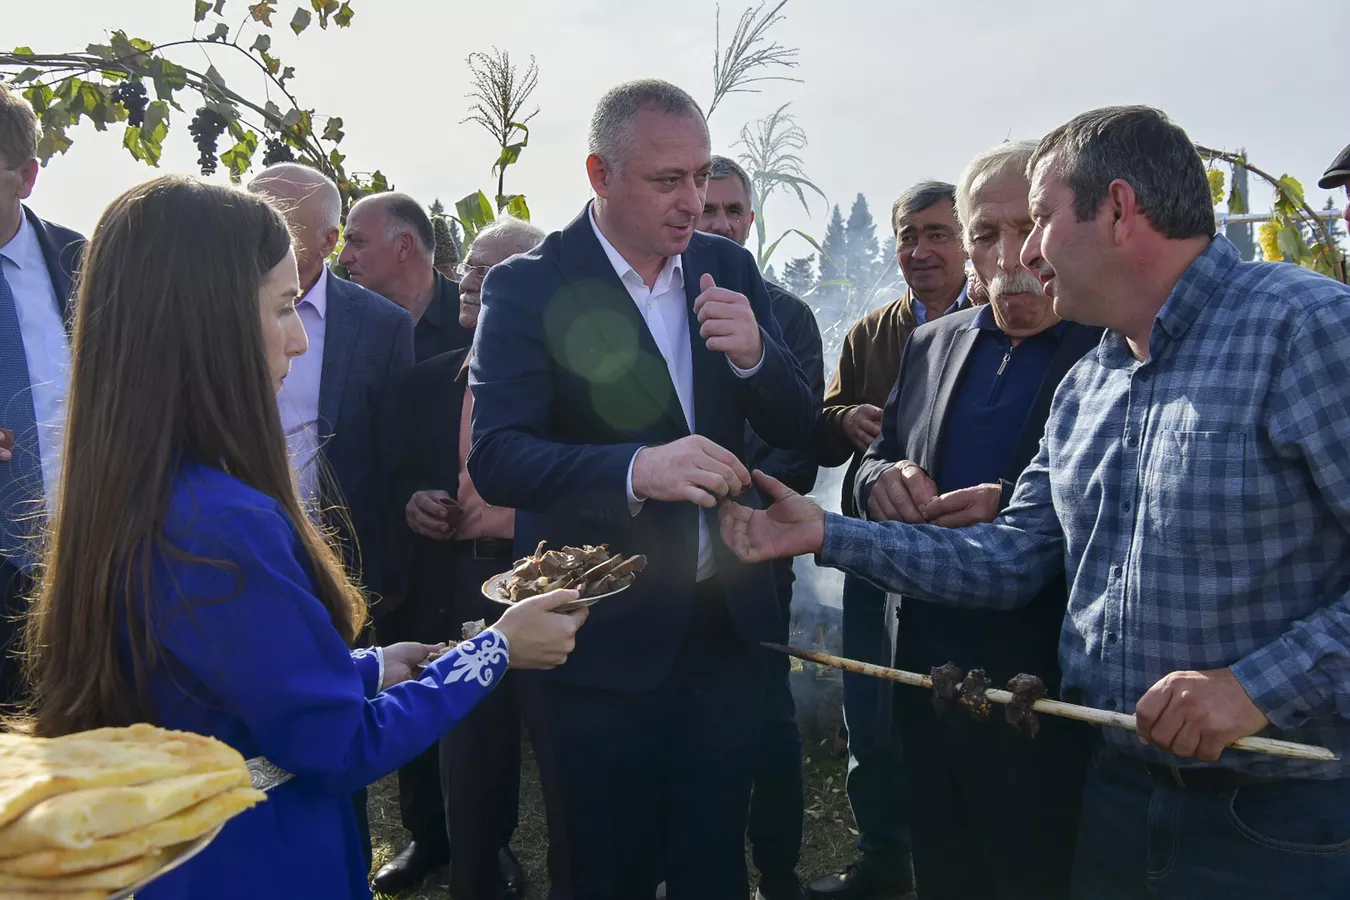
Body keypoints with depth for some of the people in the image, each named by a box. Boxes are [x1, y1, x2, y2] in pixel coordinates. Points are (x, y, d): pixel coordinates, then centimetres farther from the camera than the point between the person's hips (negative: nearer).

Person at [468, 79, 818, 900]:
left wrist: (754, 355, -19)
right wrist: (636, 469, -38)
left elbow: (798, 429, 2)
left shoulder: (729, 269, 2)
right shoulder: (528, 287, -11)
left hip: (730, 626, 4)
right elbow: (496, 457, -22)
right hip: (609, 639, -3)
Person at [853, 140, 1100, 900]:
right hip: (928, 667, 5)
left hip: (1046, 686, -5)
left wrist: (1013, 507, -26)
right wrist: (884, 479, -9)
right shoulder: (932, 344, 8)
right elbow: (880, 461, 14)